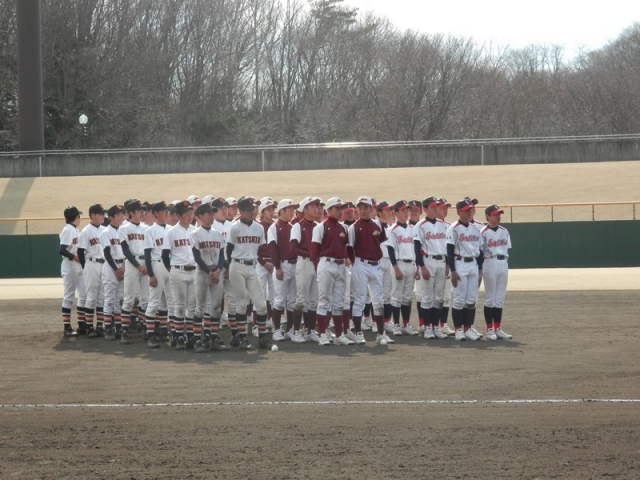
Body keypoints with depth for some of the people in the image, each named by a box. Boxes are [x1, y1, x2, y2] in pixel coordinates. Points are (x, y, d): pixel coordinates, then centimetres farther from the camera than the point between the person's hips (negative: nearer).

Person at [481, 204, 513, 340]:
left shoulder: (504, 231, 11)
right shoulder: (484, 232, -6)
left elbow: (507, 250, 15)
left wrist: (506, 264, 6)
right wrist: (480, 270, -8)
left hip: (503, 264, 6)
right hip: (490, 264, -6)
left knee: (500, 299, 8)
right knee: (490, 298, -1)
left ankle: (498, 329, 12)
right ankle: (490, 330, 2)